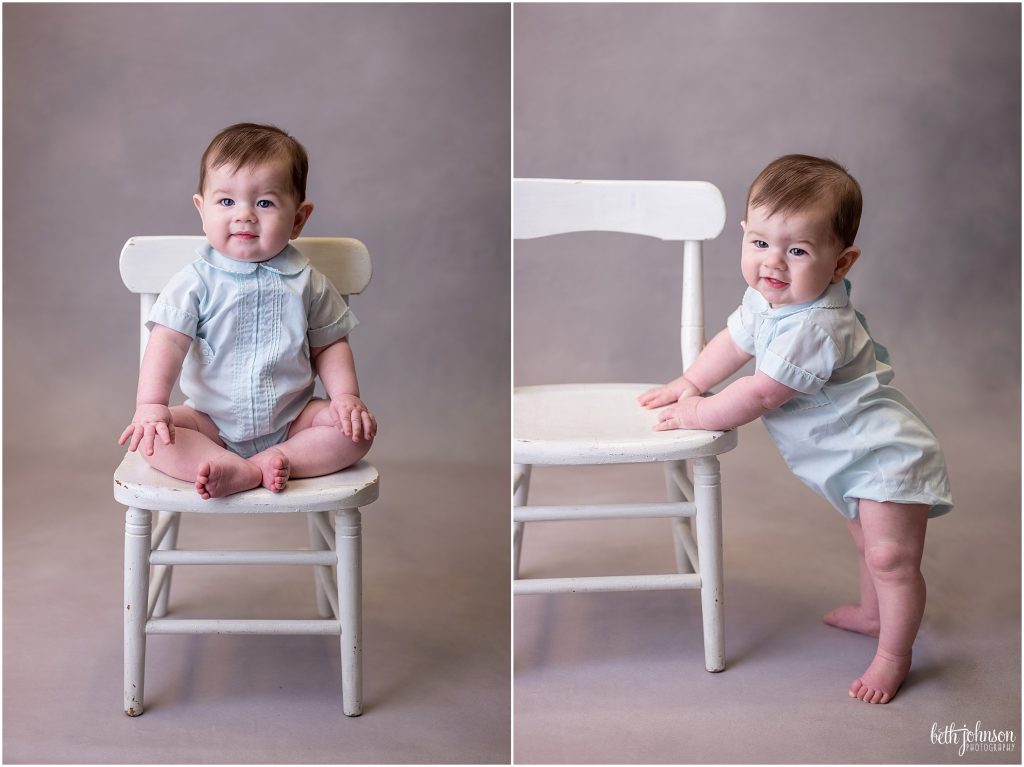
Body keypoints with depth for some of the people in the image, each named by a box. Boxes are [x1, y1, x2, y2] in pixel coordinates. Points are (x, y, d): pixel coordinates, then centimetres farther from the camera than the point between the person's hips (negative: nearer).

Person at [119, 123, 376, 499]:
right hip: (212, 422, -1)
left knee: (359, 429, -20)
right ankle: (246, 473, -35)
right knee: (153, 436, -26)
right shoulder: (196, 281, -7)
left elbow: (329, 345, 7)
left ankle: (276, 459, -26)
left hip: (290, 421, 1)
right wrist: (151, 405, -30)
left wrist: (346, 395, -10)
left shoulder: (305, 282, -1)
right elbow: (167, 342, -15)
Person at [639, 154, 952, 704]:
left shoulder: (813, 327, -34)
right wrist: (689, 383, 15)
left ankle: (893, 654, 7)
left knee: (891, 556, -11)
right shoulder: (767, 298, -3)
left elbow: (762, 393, -29)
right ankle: (874, 613, 48)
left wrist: (699, 415, -16)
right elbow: (735, 340, 17)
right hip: (851, 459, 10)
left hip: (884, 456, -10)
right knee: (868, 541, 28)